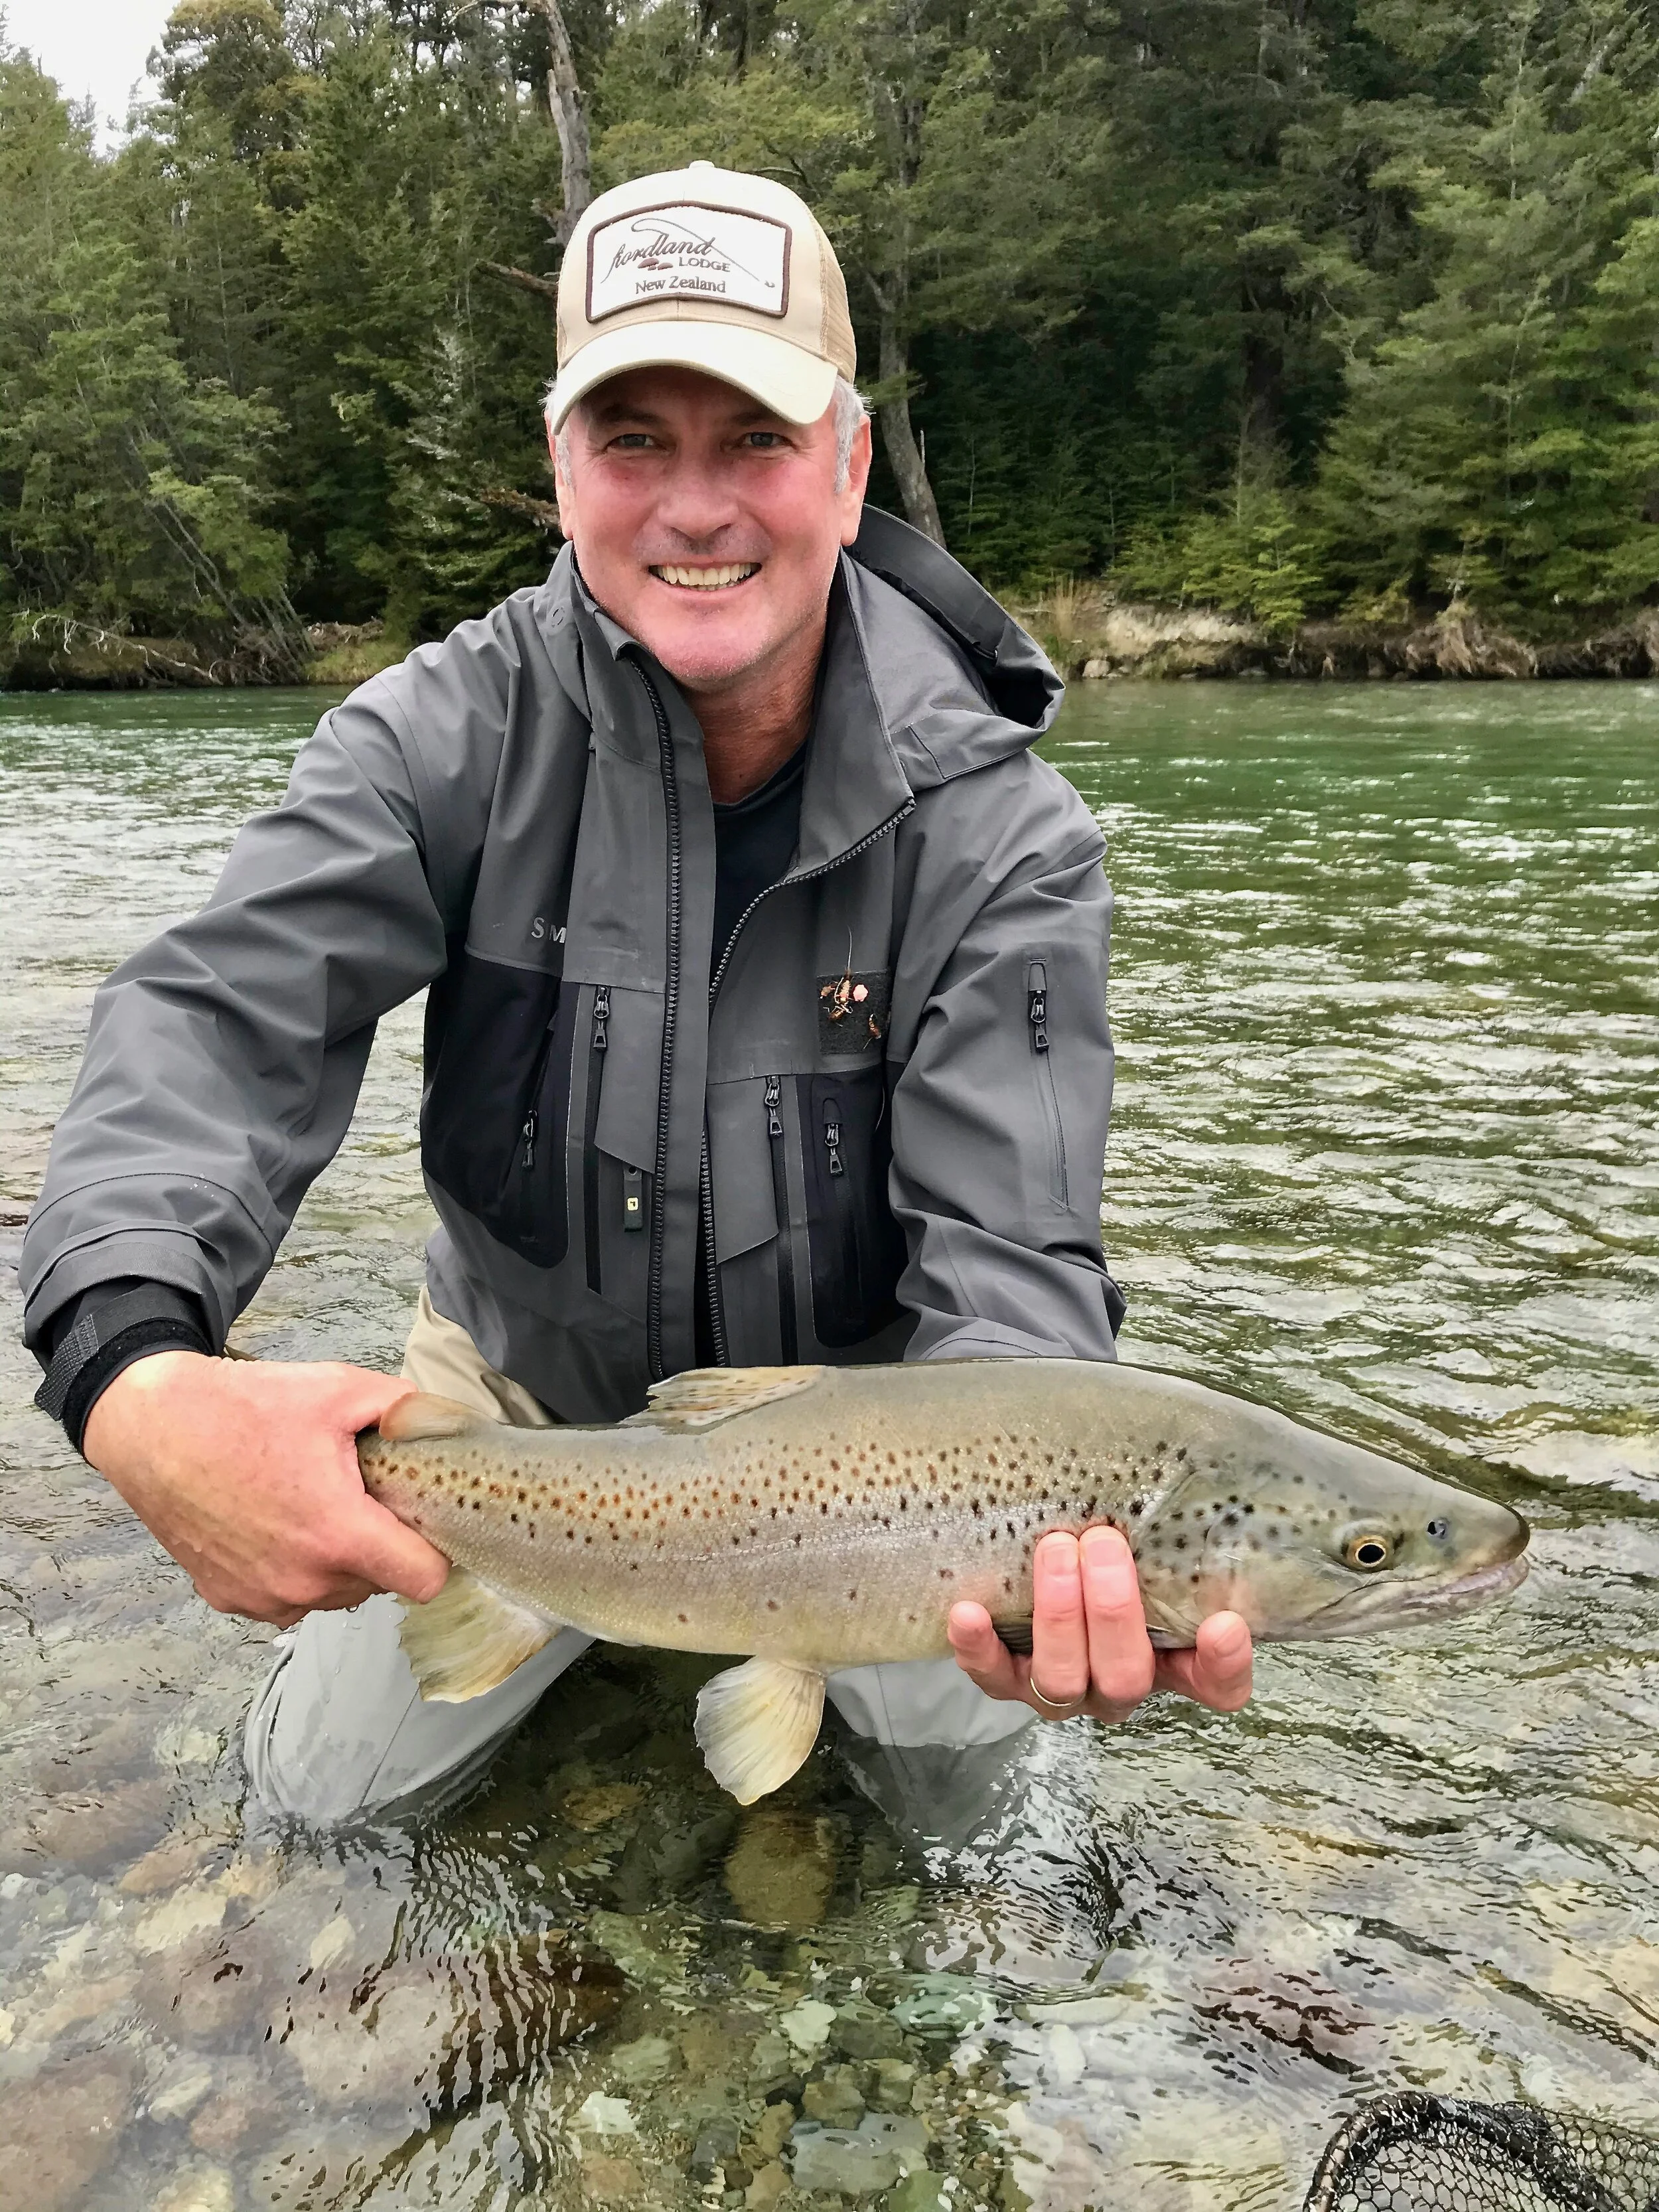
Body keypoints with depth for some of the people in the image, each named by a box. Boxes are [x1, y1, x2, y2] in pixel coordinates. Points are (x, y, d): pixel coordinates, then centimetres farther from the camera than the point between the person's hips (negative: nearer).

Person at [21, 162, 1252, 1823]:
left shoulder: (1001, 839, -22)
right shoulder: (450, 733, -18)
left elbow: (1006, 1260, -28)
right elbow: (214, 1015, -29)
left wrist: (1066, 1535, -51)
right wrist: (137, 1371, -51)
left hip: (850, 1410, -1)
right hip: (520, 1391, 2)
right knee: (325, 1787, 3)